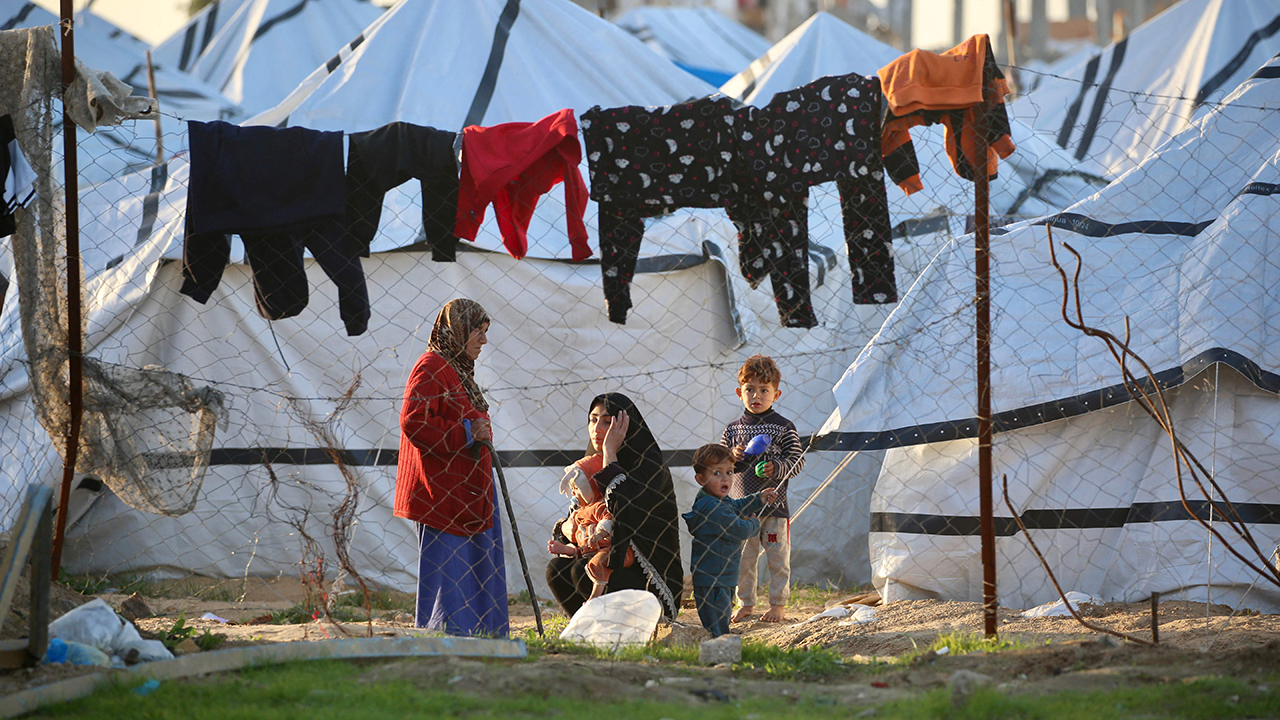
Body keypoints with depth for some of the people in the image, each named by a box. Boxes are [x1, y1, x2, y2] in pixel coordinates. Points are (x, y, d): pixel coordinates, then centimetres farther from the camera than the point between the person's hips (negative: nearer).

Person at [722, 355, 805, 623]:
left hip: (774, 505, -3)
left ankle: (778, 604, 13)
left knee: (777, 558, 2)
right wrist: (732, 458, -8)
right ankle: (746, 603, 19)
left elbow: (797, 461, -2)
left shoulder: (783, 428, -3)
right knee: (743, 559, 7)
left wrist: (777, 468, -19)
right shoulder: (734, 429, 8)